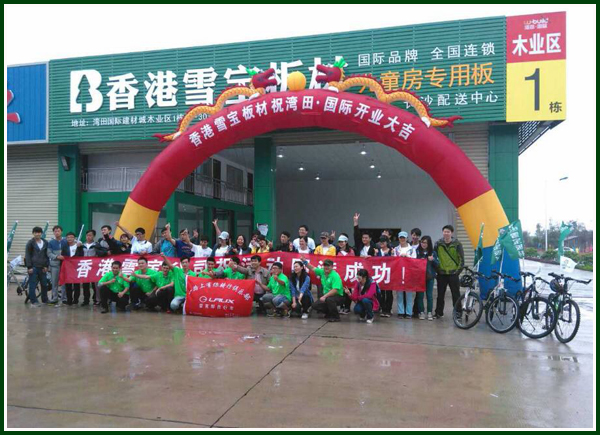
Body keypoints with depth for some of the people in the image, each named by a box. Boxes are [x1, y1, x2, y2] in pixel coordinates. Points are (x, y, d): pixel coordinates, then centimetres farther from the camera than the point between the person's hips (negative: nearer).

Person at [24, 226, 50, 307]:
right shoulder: (30, 243, -1)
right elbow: (27, 255, -4)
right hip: (33, 267, -4)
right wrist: (29, 267, -10)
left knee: (44, 284, 8)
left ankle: (45, 300, 20)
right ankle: (34, 301, 4)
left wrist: (46, 266, 6)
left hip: (42, 267, 4)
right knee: (33, 285, -1)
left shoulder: (45, 243, 11)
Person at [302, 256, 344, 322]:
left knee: (329, 299, -38)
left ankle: (336, 316, -15)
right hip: (327, 296, 8)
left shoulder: (335, 276, -21)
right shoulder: (322, 272, 0)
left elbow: (335, 290, -30)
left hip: (338, 296, -7)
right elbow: (312, 268, 13)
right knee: (315, 306, -2)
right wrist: (304, 261, 1)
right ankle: (329, 313, 20)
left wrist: (324, 296, -31)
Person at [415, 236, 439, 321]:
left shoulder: (433, 252, 6)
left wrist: (433, 260, -12)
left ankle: (429, 312, 12)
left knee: (429, 295, 4)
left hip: (430, 276, 1)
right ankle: (421, 312, 12)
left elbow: (437, 264, 5)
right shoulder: (417, 251, 3)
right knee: (420, 295, 3)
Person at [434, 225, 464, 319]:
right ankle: (439, 313, 19)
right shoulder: (438, 244, 2)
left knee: (456, 295, 4)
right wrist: (437, 269, 3)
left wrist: (459, 270, -4)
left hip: (453, 273, -2)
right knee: (440, 294, 9)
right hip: (441, 273, 2)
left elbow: (461, 258, -1)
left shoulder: (457, 244, -3)